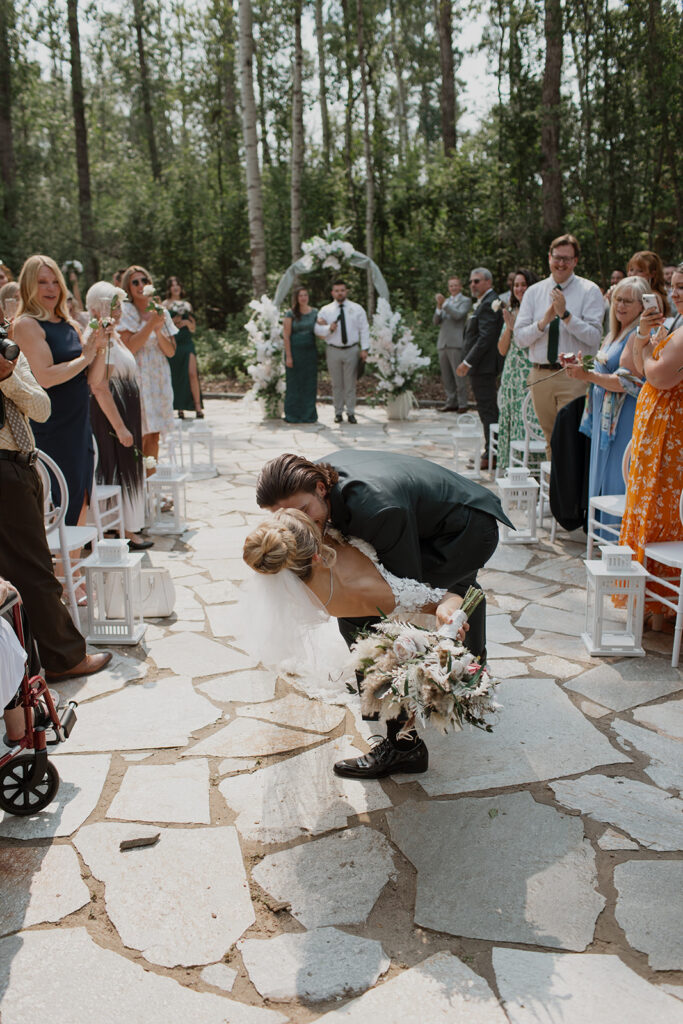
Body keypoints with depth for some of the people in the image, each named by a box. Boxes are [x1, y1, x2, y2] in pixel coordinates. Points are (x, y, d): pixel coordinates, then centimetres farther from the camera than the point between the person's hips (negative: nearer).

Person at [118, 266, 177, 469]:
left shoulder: (162, 312, 13)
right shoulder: (126, 311, -2)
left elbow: (171, 351, 7)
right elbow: (129, 347, -14)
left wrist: (158, 330, -8)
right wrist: (150, 324, -14)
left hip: (160, 379, 5)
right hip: (137, 379, -5)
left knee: (154, 436, 6)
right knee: (139, 435, -8)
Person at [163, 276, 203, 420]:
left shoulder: (187, 305, 17)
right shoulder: (165, 304, 8)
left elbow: (193, 328, 16)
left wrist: (187, 322, -4)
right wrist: (173, 320, -13)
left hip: (187, 343, 1)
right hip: (172, 342, -1)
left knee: (192, 374, -13)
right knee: (175, 377, -1)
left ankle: (198, 407, -13)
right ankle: (180, 409, 8)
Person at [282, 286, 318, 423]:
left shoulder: (314, 313, 7)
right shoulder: (290, 314, -4)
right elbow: (286, 336, -7)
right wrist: (288, 356, -13)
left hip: (310, 351, 4)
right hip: (295, 350, -4)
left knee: (310, 384, 6)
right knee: (294, 383, 1)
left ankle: (309, 414, 16)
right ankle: (293, 415, 10)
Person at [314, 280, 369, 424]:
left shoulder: (357, 309, 6)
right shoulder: (325, 310, 6)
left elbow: (364, 330, 4)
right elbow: (317, 329, 2)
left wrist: (365, 349, -5)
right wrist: (329, 328, -18)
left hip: (352, 350, 0)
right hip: (333, 351, 1)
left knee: (350, 384, 2)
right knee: (337, 384, 5)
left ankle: (351, 413, 9)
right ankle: (338, 413, 13)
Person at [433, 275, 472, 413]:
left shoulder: (465, 301, 3)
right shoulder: (446, 301, 22)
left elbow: (458, 315, -15)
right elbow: (436, 321, 11)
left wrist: (444, 303, -17)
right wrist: (439, 306, -5)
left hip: (456, 343, -6)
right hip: (443, 343, 7)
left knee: (459, 375, -7)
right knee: (446, 376, 8)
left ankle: (462, 404, -4)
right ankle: (451, 403, 15)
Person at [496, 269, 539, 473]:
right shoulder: (511, 312, 14)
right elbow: (502, 350, 10)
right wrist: (509, 326, -4)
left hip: (531, 377, -6)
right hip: (511, 377, 6)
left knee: (527, 423, -9)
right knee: (509, 423, 8)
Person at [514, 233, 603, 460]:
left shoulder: (590, 291, 1)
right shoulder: (533, 292, 11)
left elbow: (595, 337, -10)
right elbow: (520, 338, 4)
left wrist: (565, 315, -18)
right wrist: (544, 321, -12)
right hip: (540, 376, 4)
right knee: (551, 440, 13)